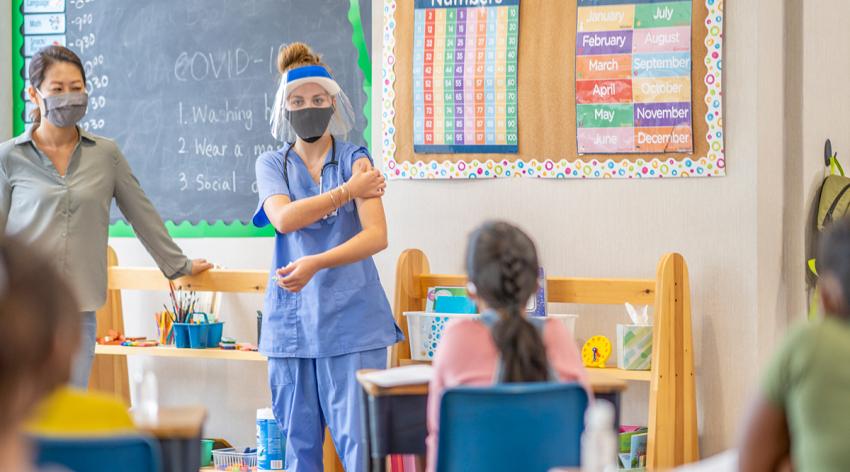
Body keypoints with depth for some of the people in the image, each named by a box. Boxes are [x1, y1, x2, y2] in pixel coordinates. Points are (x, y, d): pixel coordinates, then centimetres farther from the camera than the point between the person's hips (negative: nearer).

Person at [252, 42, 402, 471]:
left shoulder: (355, 159, 2)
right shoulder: (272, 164, 10)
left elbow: (376, 235, -12)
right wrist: (348, 191, -11)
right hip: (292, 319, 2)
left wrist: (316, 264, -26)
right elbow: (283, 218, -10)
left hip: (352, 319, -2)